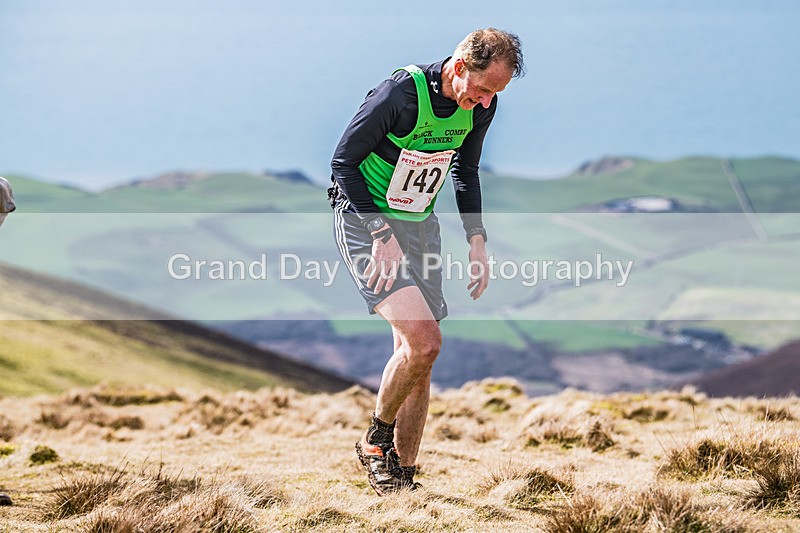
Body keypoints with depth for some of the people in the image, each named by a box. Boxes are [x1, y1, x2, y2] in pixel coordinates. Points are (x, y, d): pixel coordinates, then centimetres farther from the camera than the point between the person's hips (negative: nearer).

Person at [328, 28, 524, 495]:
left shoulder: (480, 108, -4)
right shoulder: (402, 93, -25)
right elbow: (344, 161, -18)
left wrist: (477, 240, 7)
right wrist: (382, 236, -21)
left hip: (420, 225, 7)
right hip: (364, 220, -7)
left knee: (417, 357, 4)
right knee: (423, 340, -22)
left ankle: (403, 476, 14)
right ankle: (376, 439, 0)